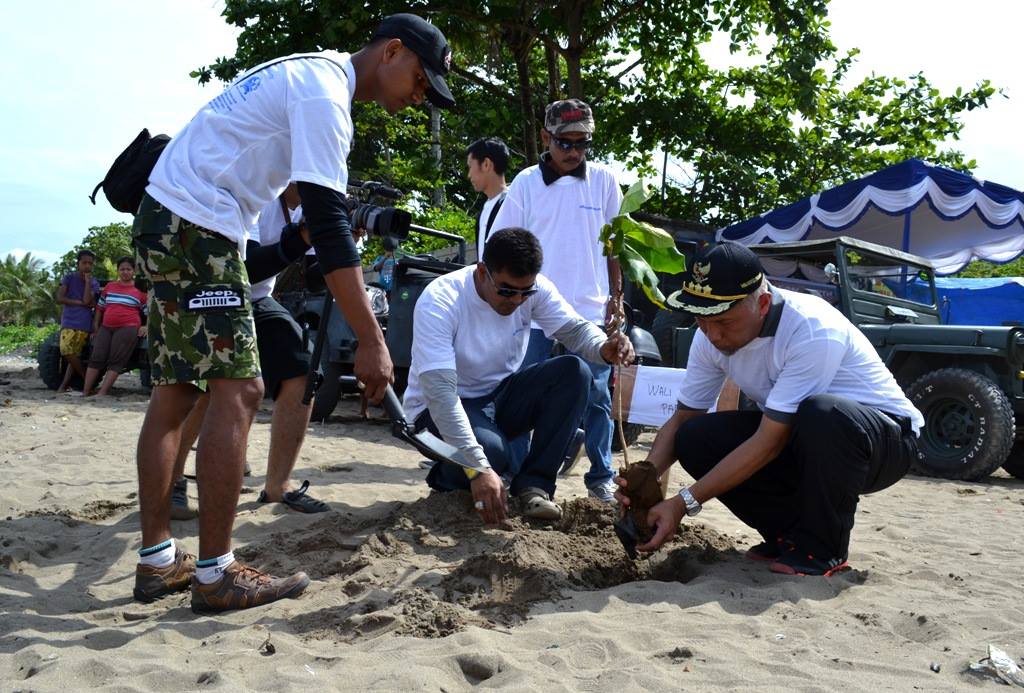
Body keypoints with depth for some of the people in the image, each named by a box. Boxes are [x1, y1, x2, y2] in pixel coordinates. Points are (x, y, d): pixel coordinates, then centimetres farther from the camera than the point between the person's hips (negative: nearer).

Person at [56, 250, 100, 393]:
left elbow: (87, 300, -8)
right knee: (66, 351, -13)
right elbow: (60, 298, -2)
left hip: (84, 325, 0)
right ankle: (86, 378, -3)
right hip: (68, 322, 0)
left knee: (75, 355, -7)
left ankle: (64, 385, 2)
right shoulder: (69, 278, 7)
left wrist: (87, 281, -7)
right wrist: (80, 303, -7)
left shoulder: (94, 283, 9)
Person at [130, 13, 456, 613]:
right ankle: (216, 575, -5)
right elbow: (330, 226, -23)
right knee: (238, 388, -11)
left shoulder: (310, 71, 17)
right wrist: (371, 340, -25)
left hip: (168, 223, 10)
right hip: (198, 226, -10)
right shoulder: (325, 96, -15)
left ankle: (157, 561, 14)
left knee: (177, 389, 8)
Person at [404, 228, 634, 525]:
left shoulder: (534, 289, -13)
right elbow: (440, 391, -36)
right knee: (492, 451, -37)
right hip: (441, 409, -5)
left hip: (500, 397, 5)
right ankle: (447, 476, 1)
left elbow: (576, 329, -7)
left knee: (574, 372, -19)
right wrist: (478, 467, -44)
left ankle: (533, 484, -14)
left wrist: (604, 348, -34)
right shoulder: (439, 302, -28)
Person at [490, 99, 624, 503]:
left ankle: (601, 476, 16)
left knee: (596, 395, 5)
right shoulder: (526, 182, 2)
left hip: (591, 311, 1)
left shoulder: (604, 180, 5)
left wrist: (615, 296, 8)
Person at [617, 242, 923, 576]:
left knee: (821, 413, -40)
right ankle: (791, 534, 2)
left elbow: (769, 443, -32)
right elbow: (681, 419, -2)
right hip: (805, 439, 6)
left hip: (888, 437, -6)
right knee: (695, 439, -15)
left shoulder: (813, 330, -32)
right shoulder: (711, 336, -11)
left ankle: (822, 548, -15)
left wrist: (684, 503, -33)